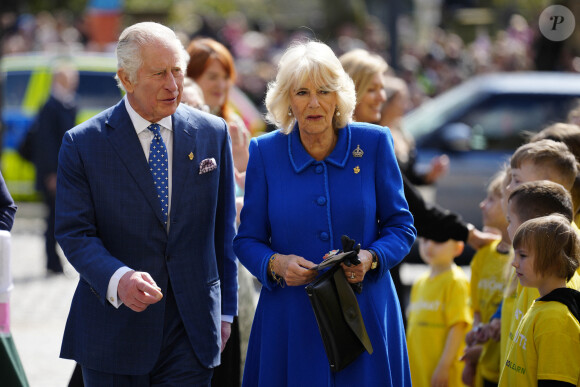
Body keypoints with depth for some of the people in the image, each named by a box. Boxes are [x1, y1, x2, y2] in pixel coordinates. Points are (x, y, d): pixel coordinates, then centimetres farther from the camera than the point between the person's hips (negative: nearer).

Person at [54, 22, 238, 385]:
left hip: (191, 332, 1)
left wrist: (225, 310, 10)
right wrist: (118, 278, -26)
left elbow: (223, 229, 10)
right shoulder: (83, 143, -3)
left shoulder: (213, 133, 5)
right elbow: (75, 233, -8)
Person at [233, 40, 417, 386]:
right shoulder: (265, 153, 1)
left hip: (364, 315, 0)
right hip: (291, 319, 0)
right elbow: (247, 240, 6)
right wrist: (275, 264, -16)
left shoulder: (374, 143, -1)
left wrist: (370, 259, -15)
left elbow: (401, 227, 5)